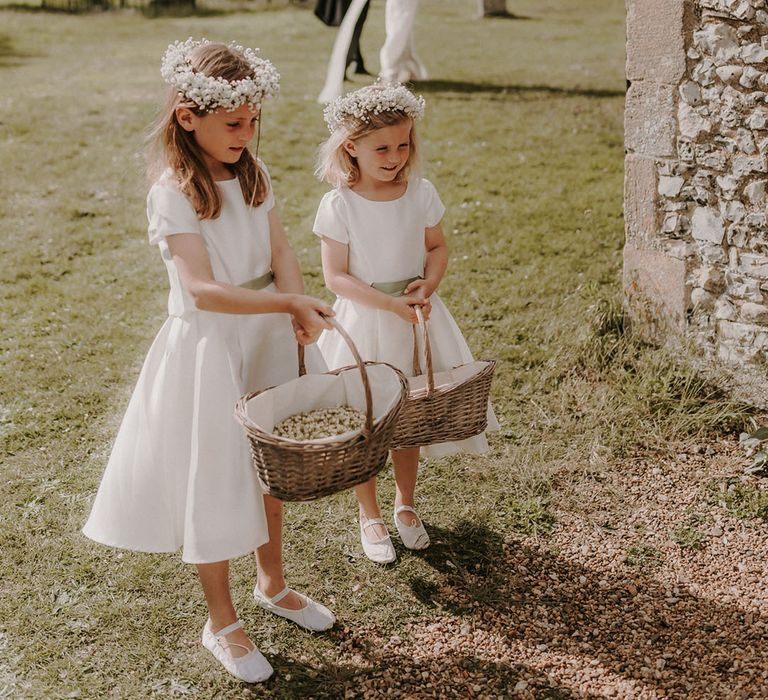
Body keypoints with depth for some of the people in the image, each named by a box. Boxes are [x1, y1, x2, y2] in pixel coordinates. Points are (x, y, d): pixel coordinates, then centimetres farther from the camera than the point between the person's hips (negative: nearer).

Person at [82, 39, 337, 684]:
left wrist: (298, 313, -21)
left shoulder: (253, 173, 1)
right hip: (209, 349, -6)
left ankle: (273, 584, 42)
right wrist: (289, 302, -34)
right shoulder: (174, 193, -19)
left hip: (267, 339, 7)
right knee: (213, 482, 7)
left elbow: (280, 252, -4)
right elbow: (203, 291, -26)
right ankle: (222, 623, 25)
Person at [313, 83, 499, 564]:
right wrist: (392, 305, -23)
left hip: (416, 320, 3)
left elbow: (438, 247, 7)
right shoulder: (339, 206, -14)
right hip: (363, 324, -3)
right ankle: (371, 517, 27)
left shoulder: (421, 193, -5)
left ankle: (406, 505, 37)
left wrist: (429, 283, -14)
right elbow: (337, 277, -15)